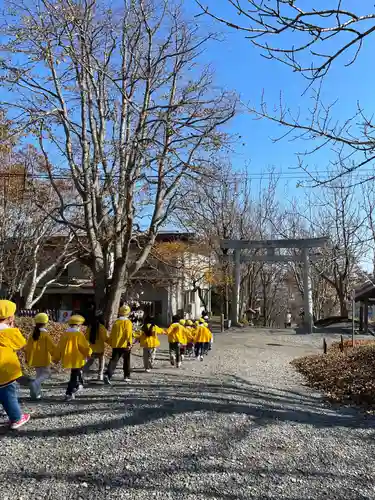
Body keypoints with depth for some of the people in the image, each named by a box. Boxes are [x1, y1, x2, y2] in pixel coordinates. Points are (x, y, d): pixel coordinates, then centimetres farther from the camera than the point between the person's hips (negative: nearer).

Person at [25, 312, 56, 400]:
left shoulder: (32, 335, 3)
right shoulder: (45, 335, -13)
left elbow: (28, 347, 9)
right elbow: (52, 347, -13)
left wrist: (27, 358, 19)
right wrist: (56, 356, -1)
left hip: (35, 360, 6)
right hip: (44, 359, -6)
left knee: (39, 375, 18)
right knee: (46, 374, 2)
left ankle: (37, 393, 13)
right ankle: (34, 384, -22)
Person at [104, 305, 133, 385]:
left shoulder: (116, 322, 10)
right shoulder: (128, 322, -4)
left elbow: (112, 334, 14)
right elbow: (129, 333, -17)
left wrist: (110, 343, 25)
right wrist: (129, 342, -22)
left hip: (115, 345, 3)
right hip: (124, 345, -3)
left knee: (114, 360, -3)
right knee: (126, 361, 16)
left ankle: (107, 374, -24)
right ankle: (127, 376, 24)